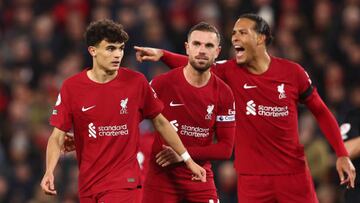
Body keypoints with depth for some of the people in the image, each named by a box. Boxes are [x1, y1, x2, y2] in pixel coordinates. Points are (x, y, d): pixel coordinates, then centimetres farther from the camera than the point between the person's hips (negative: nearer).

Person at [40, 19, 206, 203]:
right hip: (87, 185, 2)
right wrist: (49, 172, -18)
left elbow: (160, 122, 9)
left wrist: (188, 160, 11)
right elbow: (58, 136, -2)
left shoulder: (136, 82, -3)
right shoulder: (71, 87, -3)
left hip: (124, 181, -2)